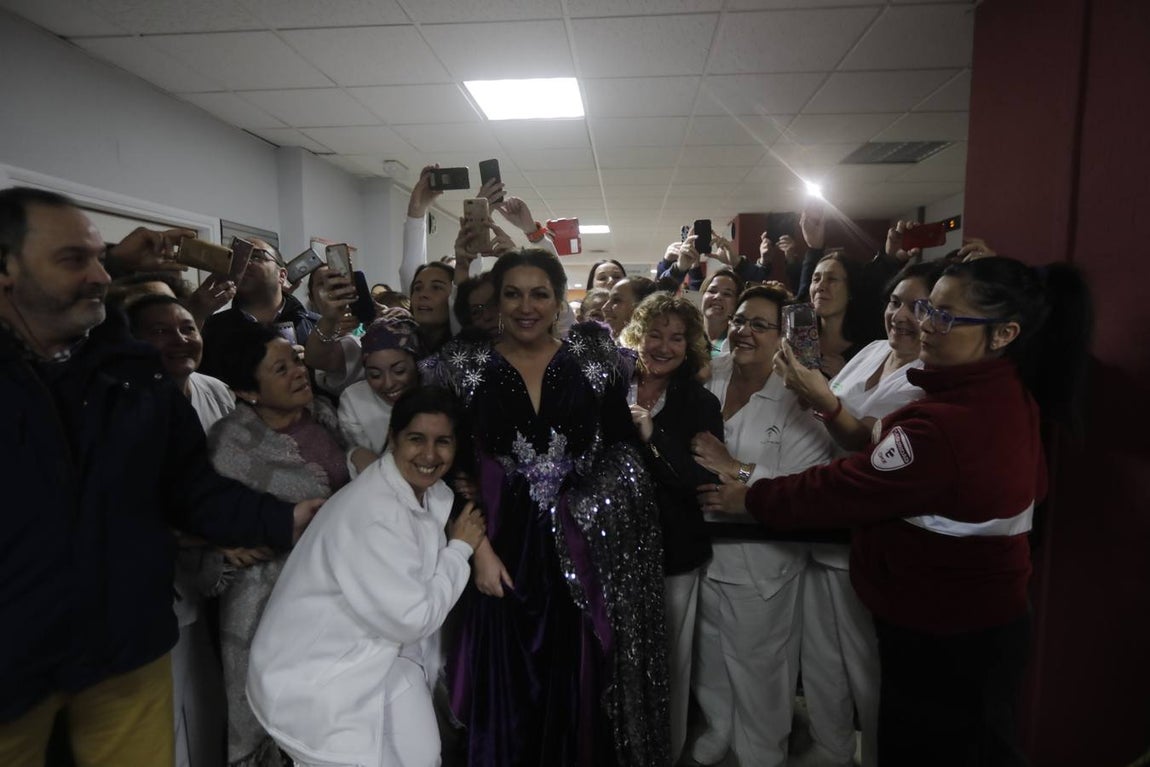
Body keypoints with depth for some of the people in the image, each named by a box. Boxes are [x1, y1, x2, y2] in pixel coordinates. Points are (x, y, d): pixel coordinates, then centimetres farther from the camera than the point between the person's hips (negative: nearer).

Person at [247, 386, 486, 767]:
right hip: (316, 679, -7)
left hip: (368, 658, 8)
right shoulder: (373, 511, -28)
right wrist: (460, 547, -13)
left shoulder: (433, 493, -1)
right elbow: (414, 619, -23)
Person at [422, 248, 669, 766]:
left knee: (581, 686, 11)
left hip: (581, 552, 1)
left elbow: (622, 451, 3)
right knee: (506, 691, 11)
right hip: (503, 552, 0)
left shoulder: (592, 359, 2)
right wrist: (478, 546, -9)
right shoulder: (464, 366, 0)